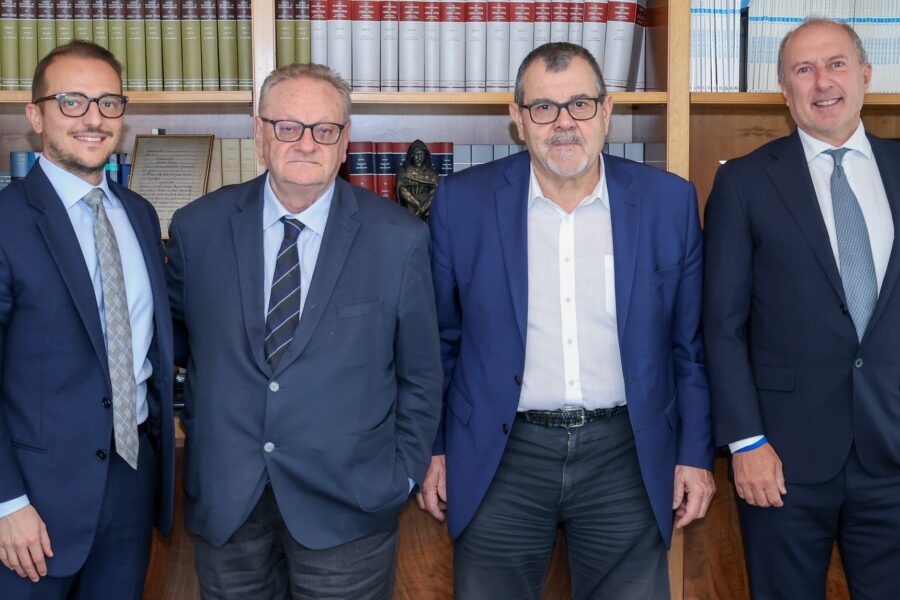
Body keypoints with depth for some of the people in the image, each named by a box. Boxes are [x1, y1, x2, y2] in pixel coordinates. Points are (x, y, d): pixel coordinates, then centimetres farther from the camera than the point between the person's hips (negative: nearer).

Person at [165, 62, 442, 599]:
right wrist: (202, 429, 5)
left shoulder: (398, 238, -5)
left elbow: (421, 375, 2)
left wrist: (404, 474, 1)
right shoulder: (198, 228, -1)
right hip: (224, 499, 2)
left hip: (347, 503, -1)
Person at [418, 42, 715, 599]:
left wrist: (696, 454, 5)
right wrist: (434, 448, 6)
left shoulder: (669, 201, -1)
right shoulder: (463, 201, -3)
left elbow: (690, 342, 6)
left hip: (627, 456, 1)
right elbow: (440, 338, 5)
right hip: (501, 458, 0)